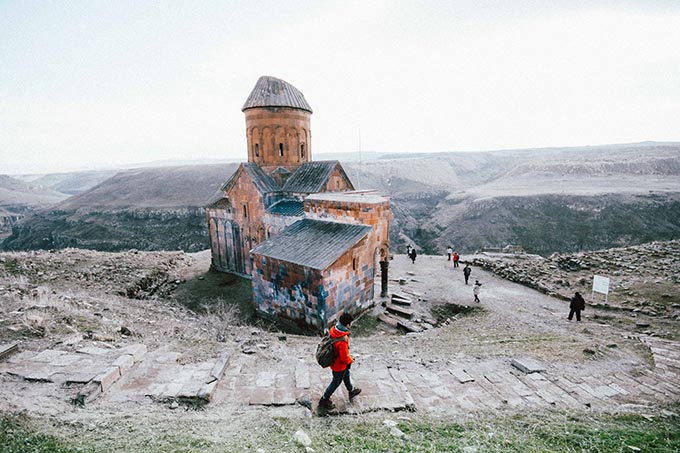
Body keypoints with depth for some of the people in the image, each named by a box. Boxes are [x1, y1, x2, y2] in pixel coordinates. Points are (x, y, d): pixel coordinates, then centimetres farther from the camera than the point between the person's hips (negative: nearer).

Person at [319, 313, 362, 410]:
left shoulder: (333, 329, -18)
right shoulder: (343, 341, -42)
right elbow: (345, 358, -30)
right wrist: (351, 359, -8)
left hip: (333, 360, 8)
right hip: (339, 365, -8)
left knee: (346, 375, 31)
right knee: (336, 382, 18)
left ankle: (351, 391, 56)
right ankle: (324, 401, 37)